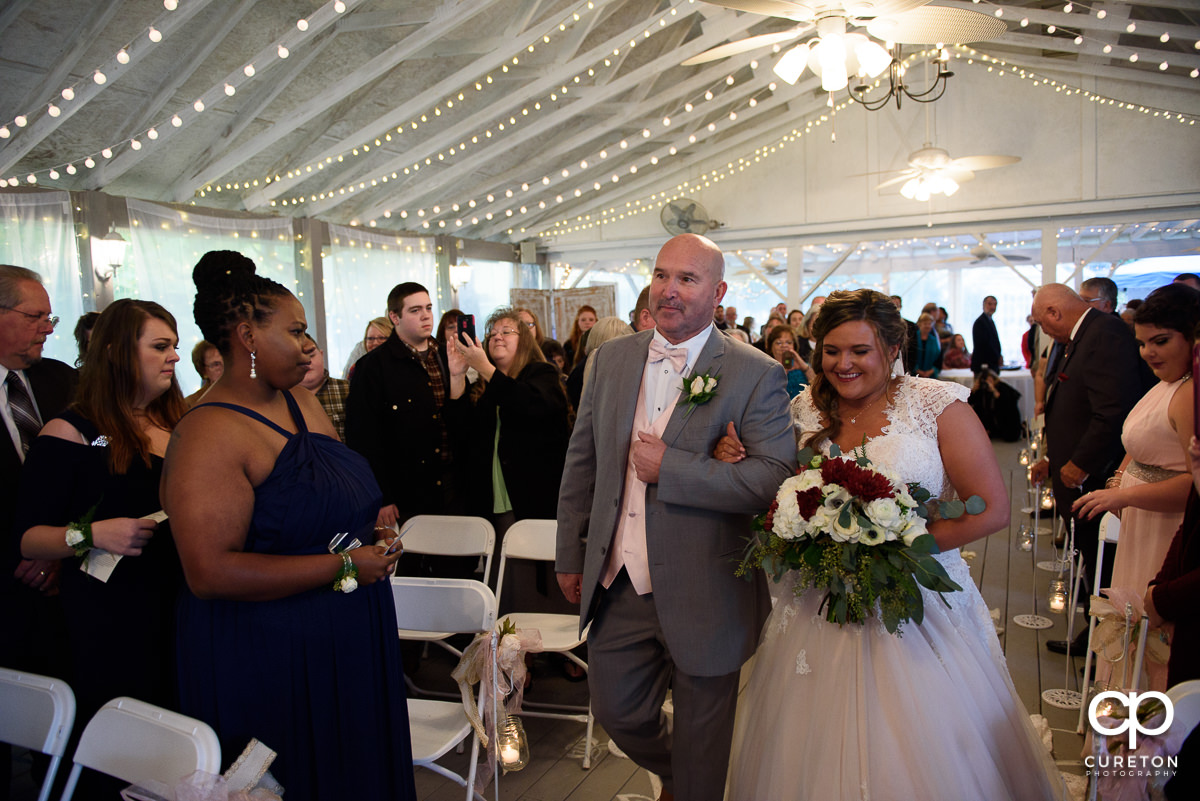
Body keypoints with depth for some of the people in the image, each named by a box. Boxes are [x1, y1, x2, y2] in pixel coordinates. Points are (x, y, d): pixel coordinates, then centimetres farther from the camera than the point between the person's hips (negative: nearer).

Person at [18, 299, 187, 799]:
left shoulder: (178, 426, 12)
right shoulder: (70, 433, -6)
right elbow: (27, 539, -9)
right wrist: (90, 534, -25)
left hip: (178, 610, 5)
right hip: (108, 623, -5)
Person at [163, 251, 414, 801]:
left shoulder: (302, 404, 6)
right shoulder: (209, 435, -20)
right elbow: (210, 573, -26)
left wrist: (372, 524, -1)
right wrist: (343, 567, -23)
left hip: (351, 647, 8)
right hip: (269, 660, -8)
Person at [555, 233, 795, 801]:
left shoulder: (757, 375, -12)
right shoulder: (612, 358, 2)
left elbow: (777, 477, -21)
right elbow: (581, 461, 8)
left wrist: (668, 469, -24)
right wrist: (570, 554, 9)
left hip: (703, 598, -4)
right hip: (617, 587, 5)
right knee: (616, 712, 22)